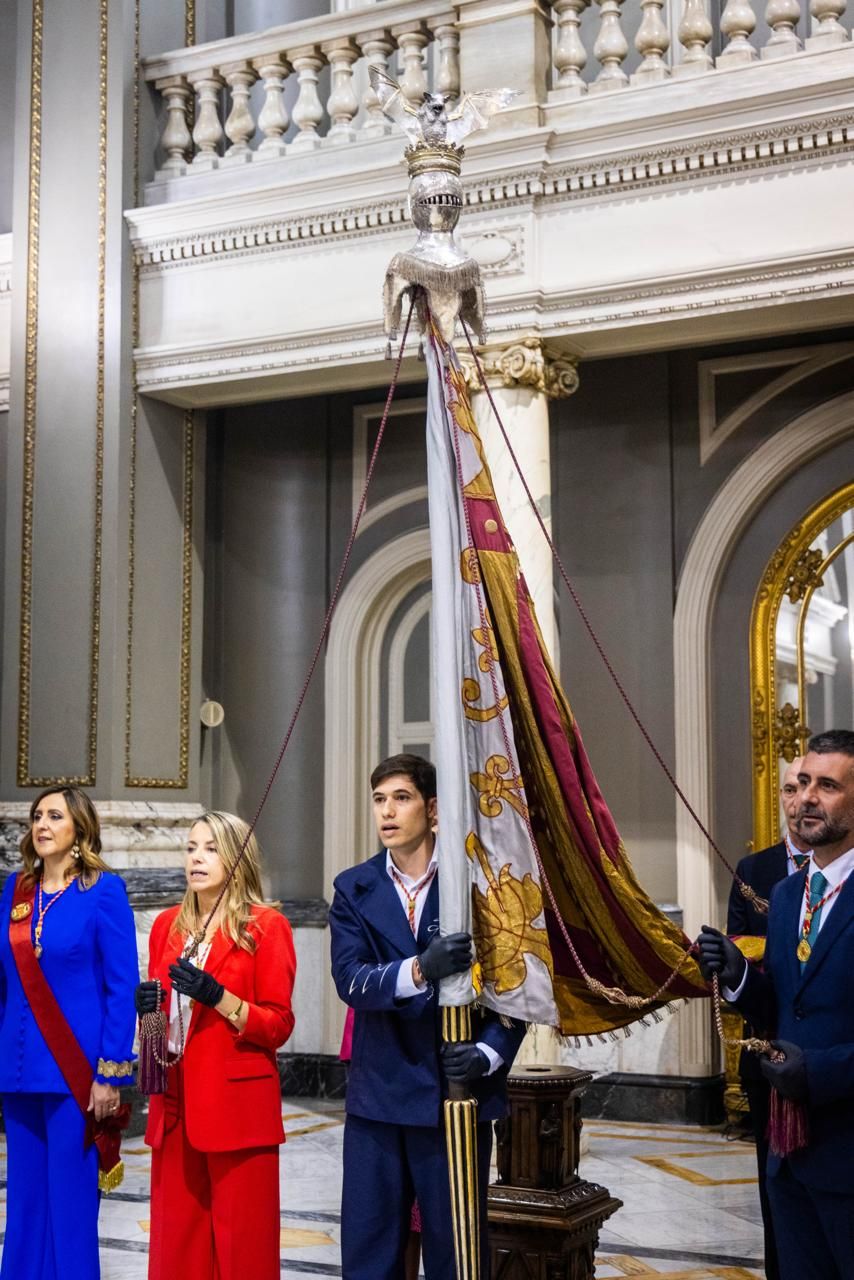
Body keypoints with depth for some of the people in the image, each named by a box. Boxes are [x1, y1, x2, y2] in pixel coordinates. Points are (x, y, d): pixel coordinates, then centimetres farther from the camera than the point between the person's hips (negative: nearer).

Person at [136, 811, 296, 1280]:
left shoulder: (266, 925, -3)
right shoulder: (167, 924, 12)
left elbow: (278, 1026, -7)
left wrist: (217, 997, -19)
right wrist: (147, 1007, -1)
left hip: (237, 1104, -5)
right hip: (174, 1100, 5)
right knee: (176, 1241, 7)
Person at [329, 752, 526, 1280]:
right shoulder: (355, 889, 4)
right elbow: (350, 979, -10)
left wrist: (489, 1053, -15)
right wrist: (419, 970, -28)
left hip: (458, 1092, -2)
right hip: (378, 1094, 2)